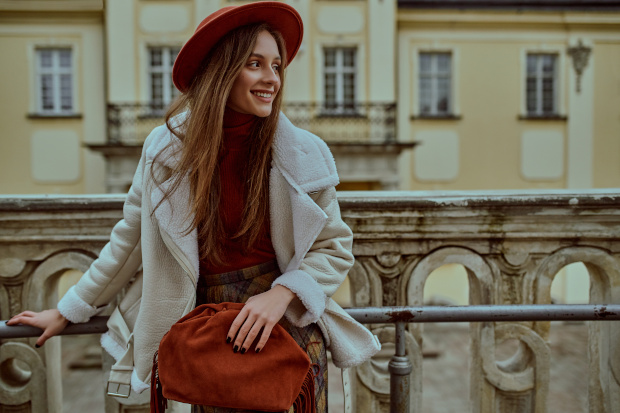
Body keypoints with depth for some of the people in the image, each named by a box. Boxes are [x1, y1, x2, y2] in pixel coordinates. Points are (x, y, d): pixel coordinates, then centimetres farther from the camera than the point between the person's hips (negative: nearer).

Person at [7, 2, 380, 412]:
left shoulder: (305, 154, -7)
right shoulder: (166, 147, -4)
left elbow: (335, 248, -1)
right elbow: (129, 240, 7)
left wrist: (282, 293, -19)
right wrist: (67, 311, 14)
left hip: (289, 326, 0)